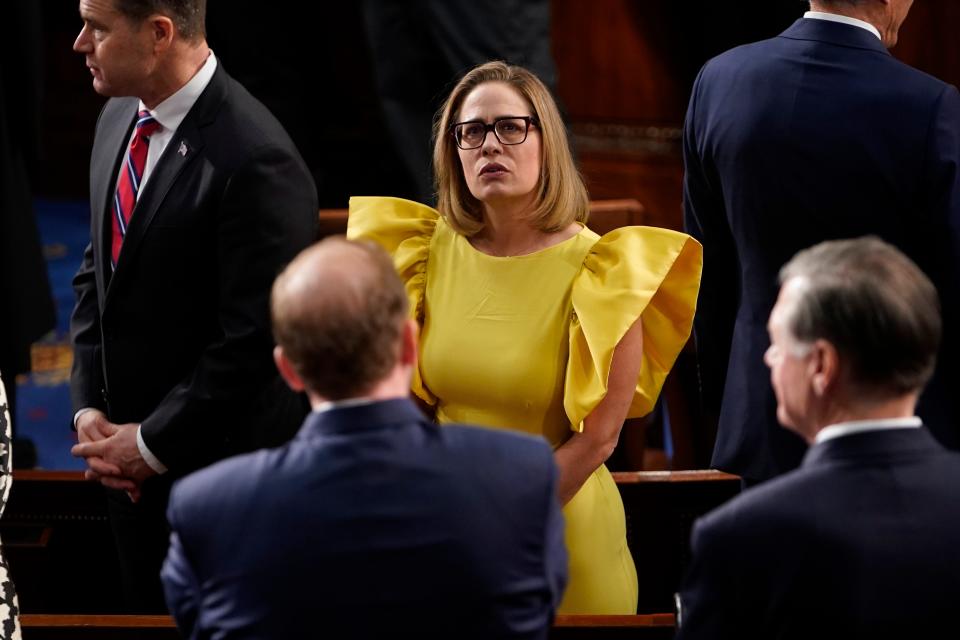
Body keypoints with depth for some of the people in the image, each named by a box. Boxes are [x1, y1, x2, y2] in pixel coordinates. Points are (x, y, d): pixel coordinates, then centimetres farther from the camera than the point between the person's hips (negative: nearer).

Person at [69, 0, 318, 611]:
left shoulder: (254, 160, -25)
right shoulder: (120, 119, 3)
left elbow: (254, 342, -23)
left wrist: (151, 443, -15)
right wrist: (89, 407, 2)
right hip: (135, 461, 8)